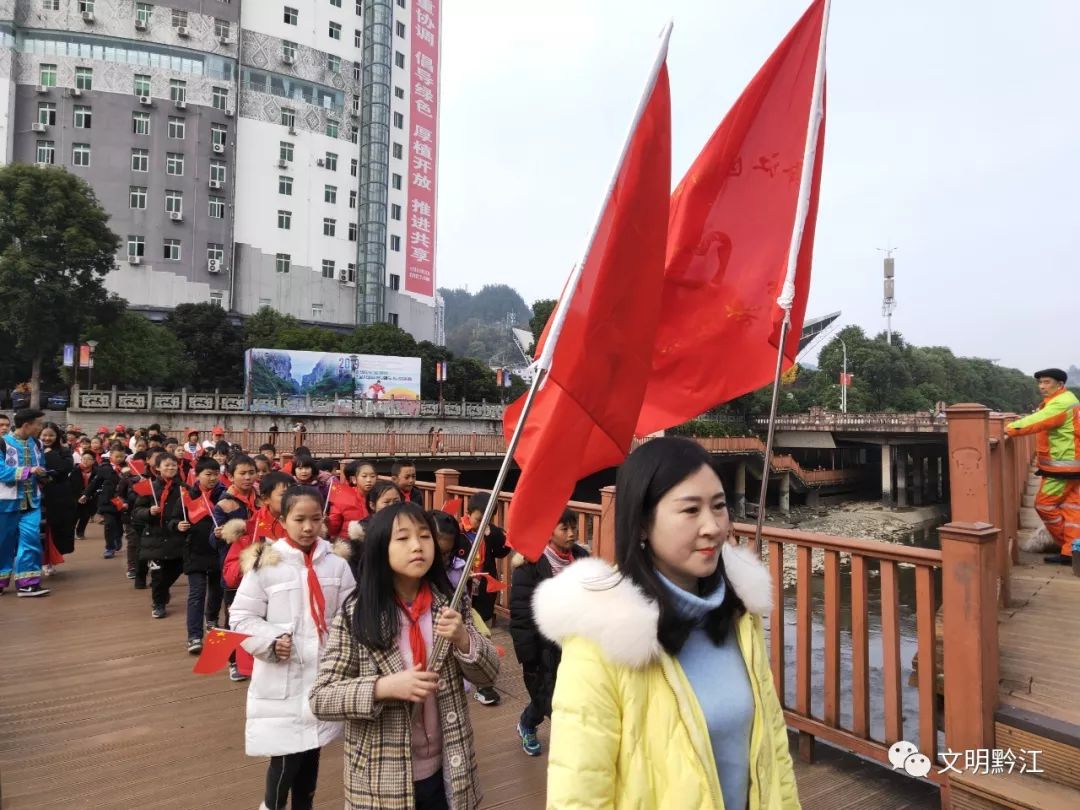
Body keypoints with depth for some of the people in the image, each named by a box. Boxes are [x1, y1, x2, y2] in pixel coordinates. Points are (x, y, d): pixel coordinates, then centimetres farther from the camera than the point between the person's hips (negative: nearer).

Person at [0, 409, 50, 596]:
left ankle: (27, 583, -1)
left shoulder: (36, 443, 7)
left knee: (31, 538, -5)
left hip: (31, 500, 4)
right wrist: (29, 471, -24)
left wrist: (42, 475, -3)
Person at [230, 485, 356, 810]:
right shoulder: (266, 562, -9)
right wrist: (271, 641, -17)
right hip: (281, 677, -3)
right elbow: (241, 617, -4)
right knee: (286, 753, 0)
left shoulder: (336, 561, -1)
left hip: (325, 673, 3)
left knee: (311, 749, 16)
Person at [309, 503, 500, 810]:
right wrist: (383, 687, -25)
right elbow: (320, 697, -11)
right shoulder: (355, 615, -13)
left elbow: (488, 673, -2)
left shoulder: (450, 605, -5)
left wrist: (462, 639, -20)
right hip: (383, 780, -2)